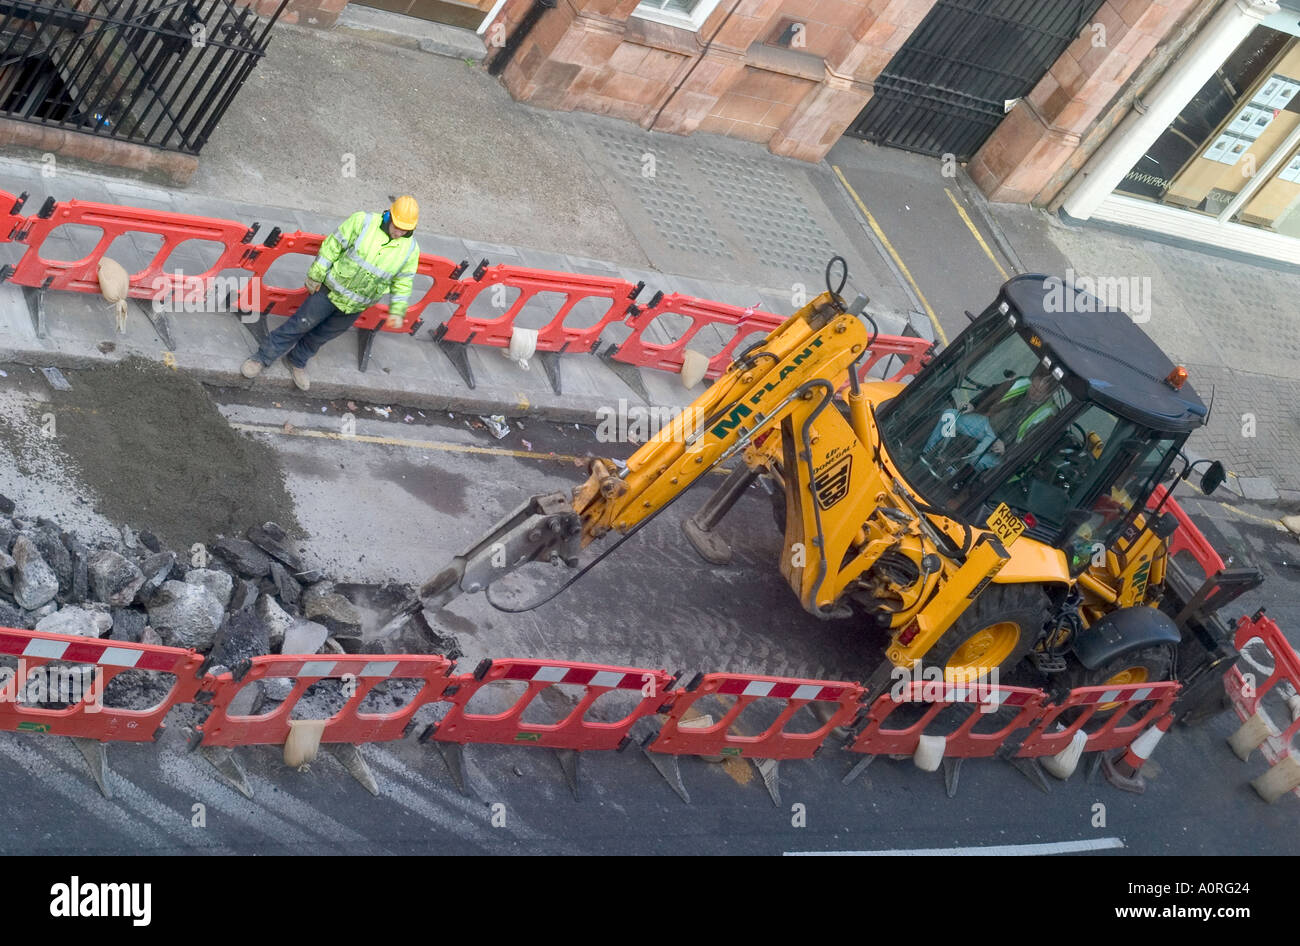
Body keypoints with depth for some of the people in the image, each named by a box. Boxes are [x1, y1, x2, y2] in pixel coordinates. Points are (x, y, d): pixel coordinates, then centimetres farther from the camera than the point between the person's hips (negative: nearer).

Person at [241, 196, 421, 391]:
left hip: (355, 306, 2)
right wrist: (316, 276, -10)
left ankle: (297, 362, 40)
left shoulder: (410, 249, -11)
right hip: (332, 290, -2)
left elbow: (403, 282, 1)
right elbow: (333, 246, -12)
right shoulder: (362, 222, -19)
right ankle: (261, 359, 17)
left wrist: (397, 311, -5)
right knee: (300, 324, 4)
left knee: (322, 335, 17)